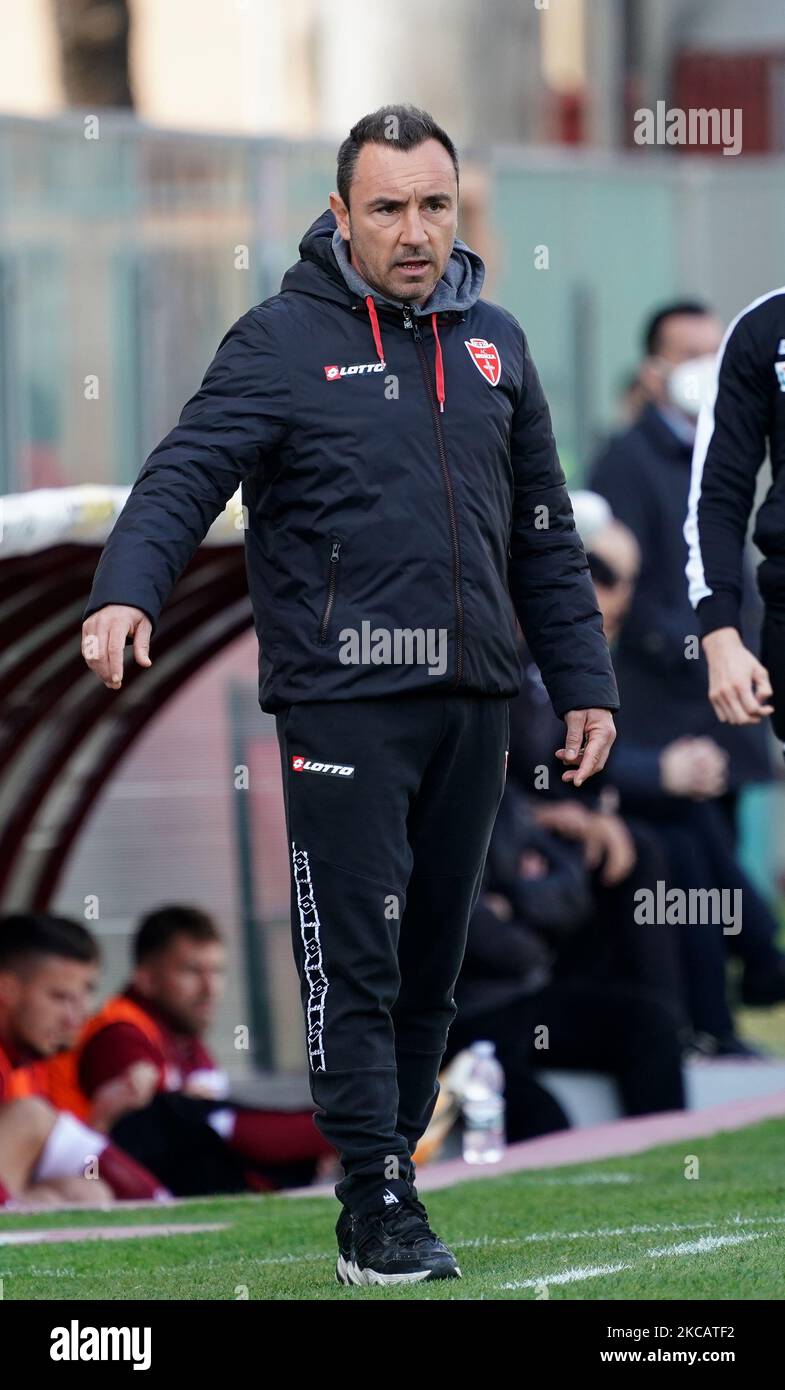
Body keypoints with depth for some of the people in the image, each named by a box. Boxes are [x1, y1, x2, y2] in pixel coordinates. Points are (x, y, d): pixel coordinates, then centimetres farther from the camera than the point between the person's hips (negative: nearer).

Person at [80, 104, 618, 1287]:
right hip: (341, 701, -5)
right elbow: (186, 474, -14)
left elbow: (545, 534, 19)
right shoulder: (284, 341, -3)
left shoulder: (493, 344, 14)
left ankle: (392, 1162, 19)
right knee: (355, 959, -7)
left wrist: (583, 683, 16)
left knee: (434, 960, 9)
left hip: (472, 702, 5)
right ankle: (375, 1207, -5)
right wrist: (127, 591, -31)